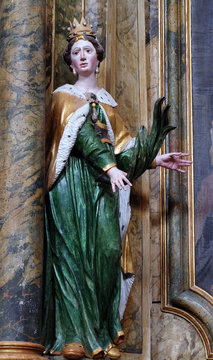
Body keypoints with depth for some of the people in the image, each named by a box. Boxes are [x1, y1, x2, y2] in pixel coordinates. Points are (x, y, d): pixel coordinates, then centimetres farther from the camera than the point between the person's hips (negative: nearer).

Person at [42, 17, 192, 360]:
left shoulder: (106, 102, 23)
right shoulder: (64, 95, 7)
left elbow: (123, 144, 19)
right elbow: (81, 133, -8)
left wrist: (156, 159, 7)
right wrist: (109, 166, -20)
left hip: (103, 183, 4)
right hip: (72, 183, -4)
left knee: (106, 250, -7)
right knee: (74, 251, -11)